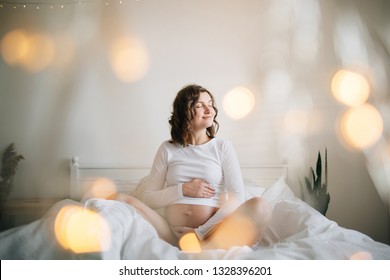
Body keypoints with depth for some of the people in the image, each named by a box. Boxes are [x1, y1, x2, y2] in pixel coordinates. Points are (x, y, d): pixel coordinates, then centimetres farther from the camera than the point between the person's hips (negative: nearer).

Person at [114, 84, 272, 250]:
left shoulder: (223, 147, 9)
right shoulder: (168, 149, 12)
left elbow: (237, 197, -2)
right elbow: (148, 198, 10)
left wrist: (201, 233, -13)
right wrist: (183, 190, -6)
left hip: (212, 230, -1)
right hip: (173, 231, 2)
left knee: (261, 206, -27)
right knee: (121, 200, -19)